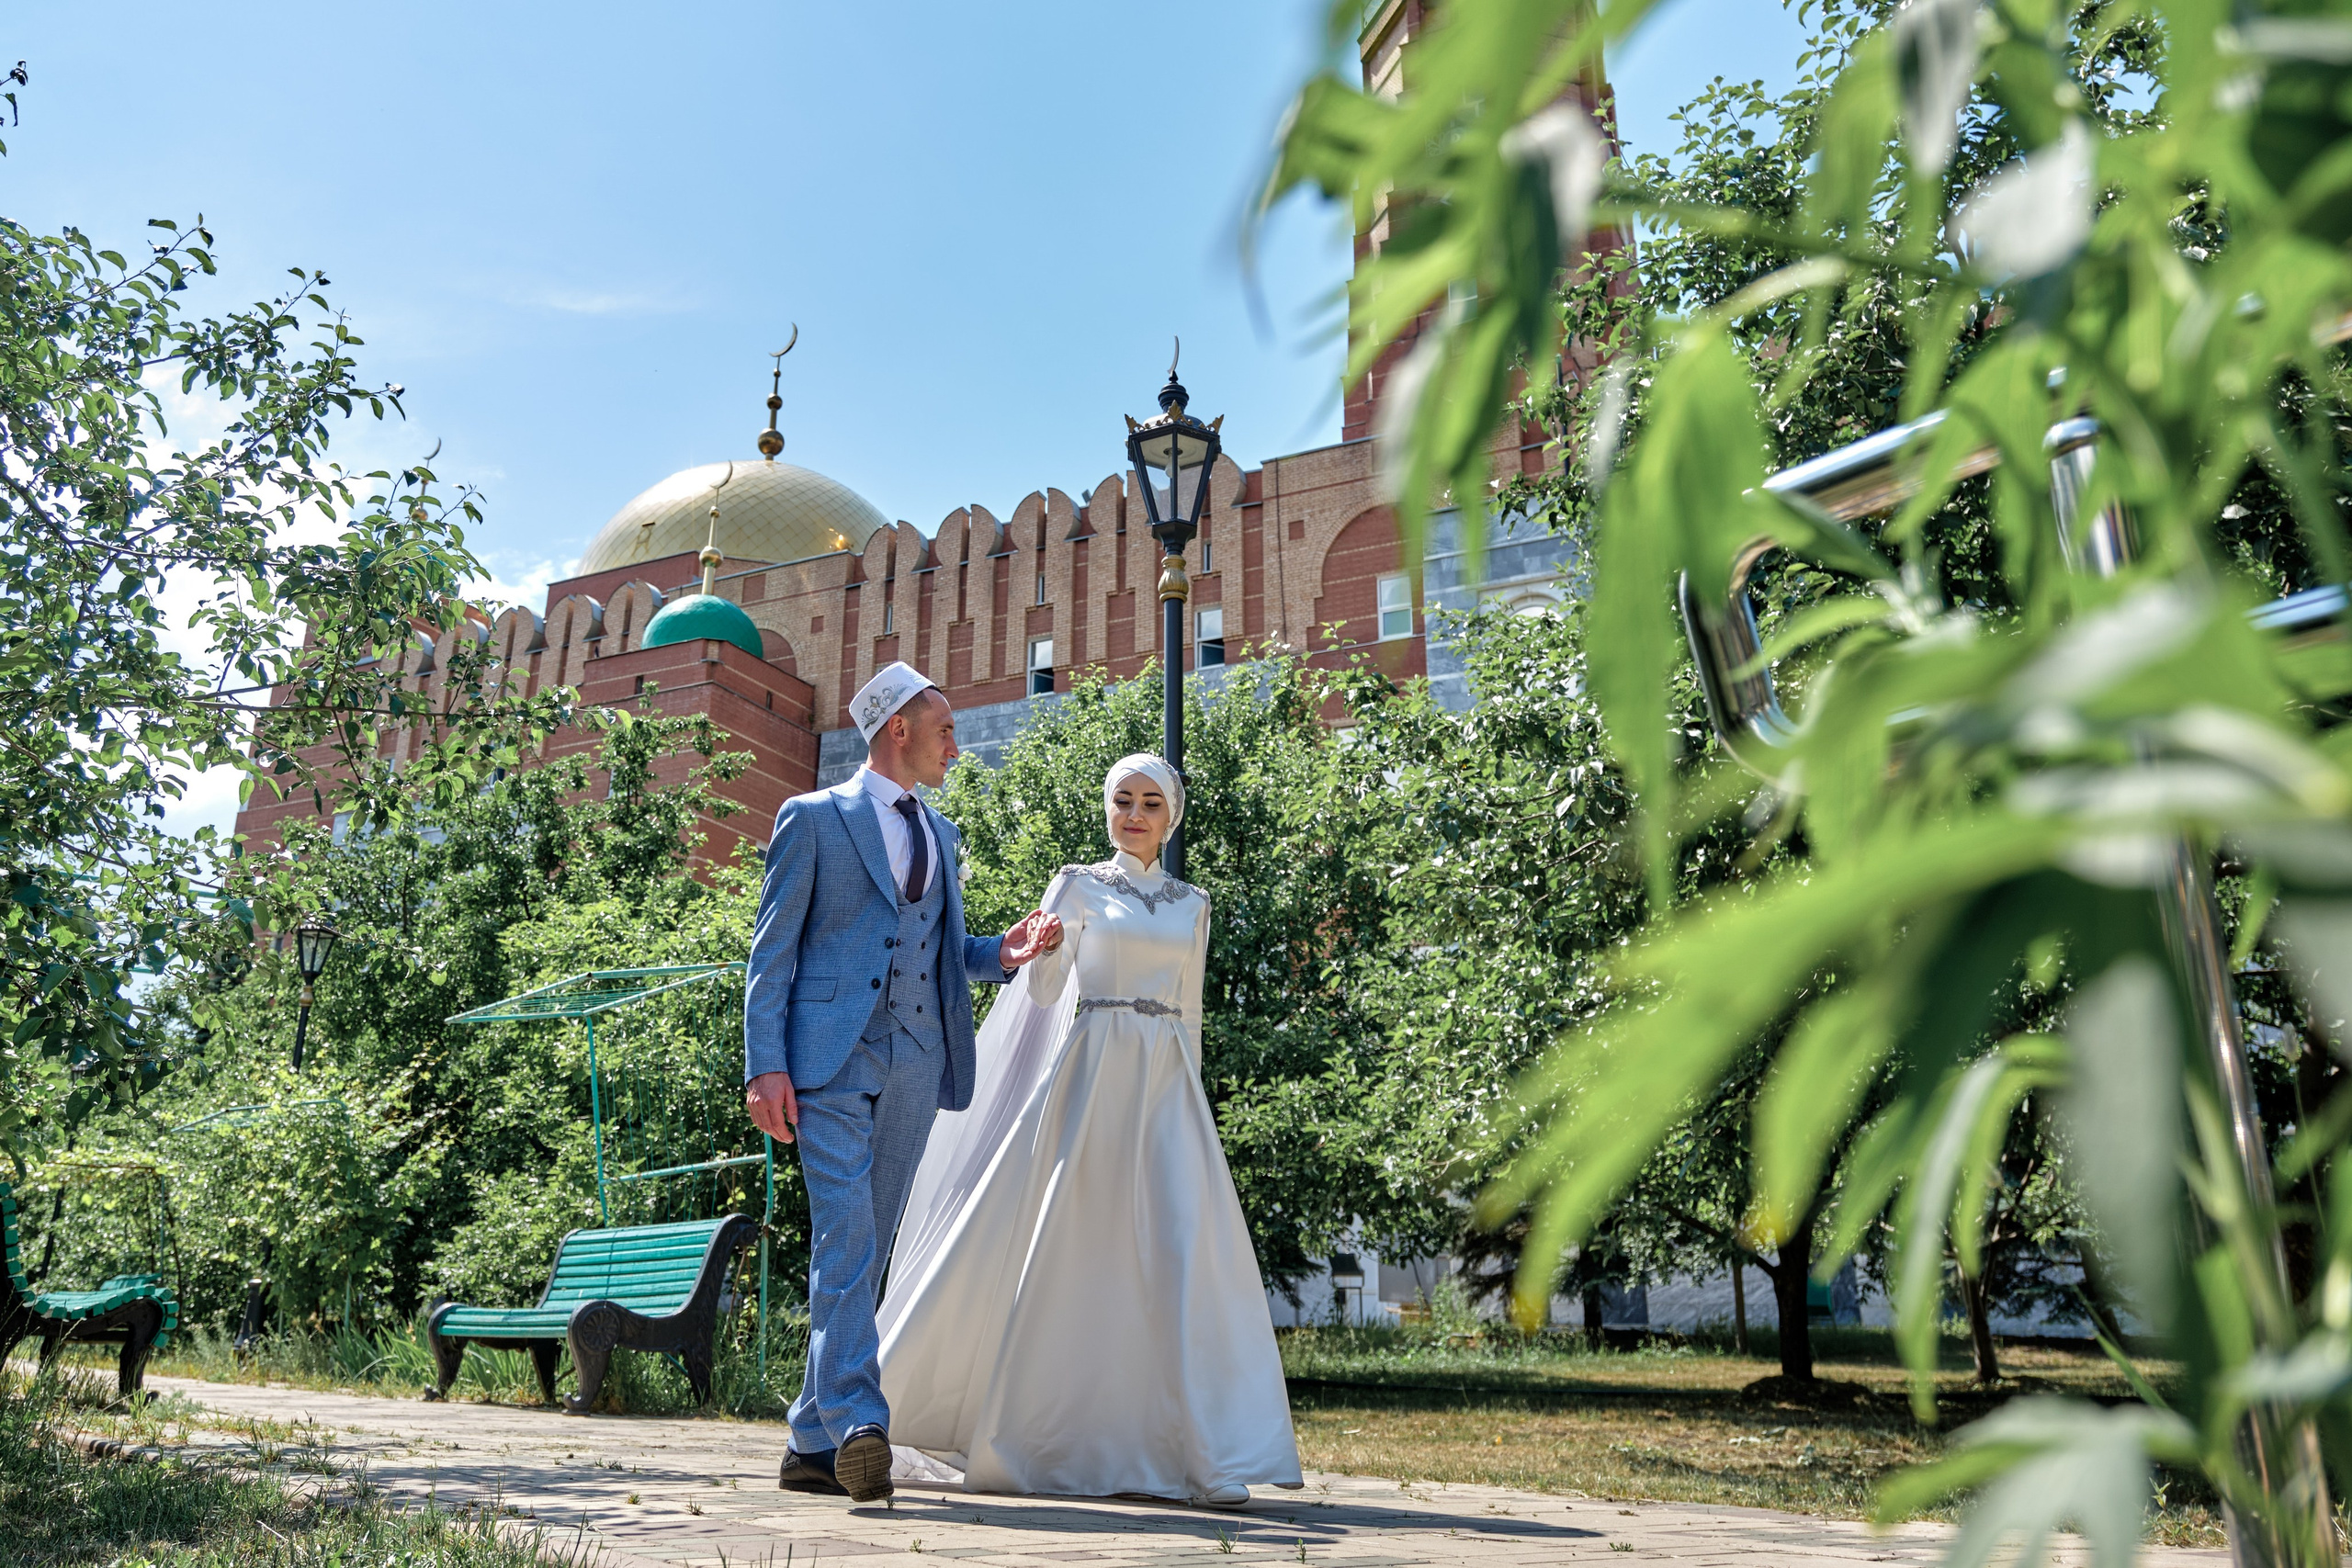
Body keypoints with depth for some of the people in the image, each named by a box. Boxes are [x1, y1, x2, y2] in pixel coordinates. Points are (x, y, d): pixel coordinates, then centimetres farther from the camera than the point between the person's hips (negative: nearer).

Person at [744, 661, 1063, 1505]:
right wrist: (764, 1066, -12)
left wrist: (1004, 954, 3)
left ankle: (814, 1446, 14)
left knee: (864, 1248, 7)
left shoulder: (938, 833, 21)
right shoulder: (813, 818, 3)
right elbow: (772, 951, -1)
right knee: (844, 1236, -16)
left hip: (916, 1064, 6)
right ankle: (857, 1424, -19)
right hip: (833, 1058, -5)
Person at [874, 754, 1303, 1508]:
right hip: (1089, 1077, -2)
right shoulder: (1077, 884, 5)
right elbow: (1042, 993, -4)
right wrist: (1043, 948, -25)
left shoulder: (1190, 903, 14)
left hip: (1163, 1086, 3)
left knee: (1186, 1256, -7)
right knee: (1059, 1254, -1)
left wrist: (1189, 1103, 14)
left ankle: (1205, 1453, -2)